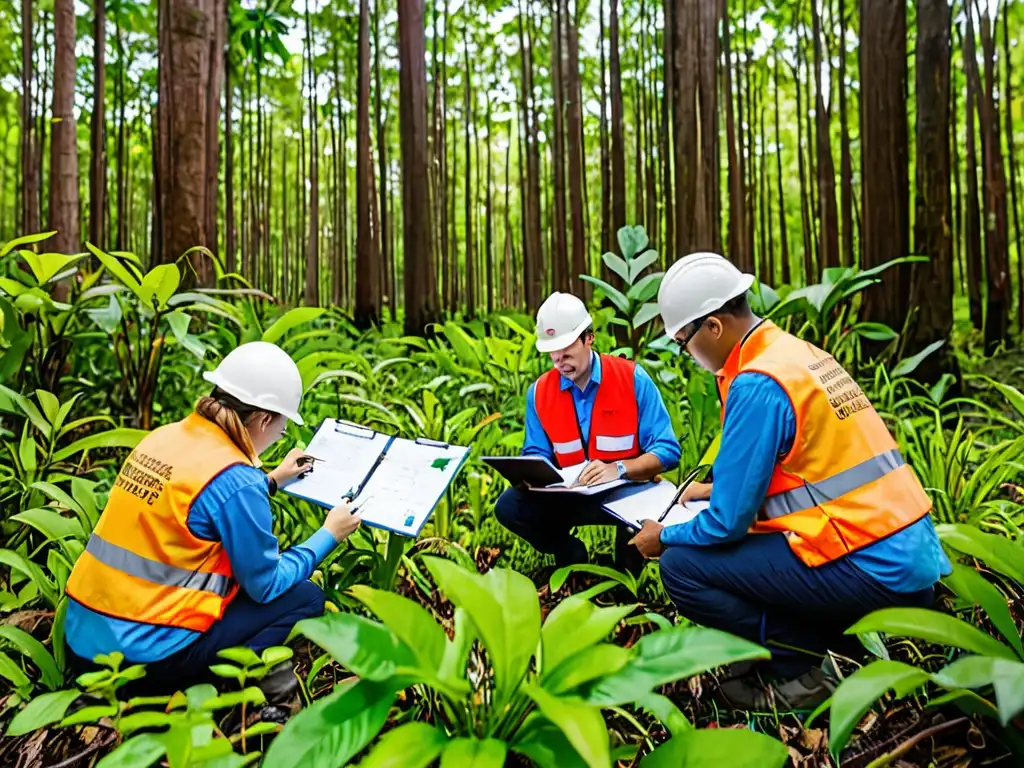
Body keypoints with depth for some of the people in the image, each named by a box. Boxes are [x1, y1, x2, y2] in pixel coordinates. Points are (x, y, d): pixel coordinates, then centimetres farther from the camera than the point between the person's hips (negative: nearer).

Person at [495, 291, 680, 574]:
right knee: (509, 506, -19)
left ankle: (628, 561, 1)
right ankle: (571, 556, 10)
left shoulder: (632, 378, -12)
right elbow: (536, 455, 5)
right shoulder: (539, 391, -3)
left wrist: (619, 469, -32)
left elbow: (667, 450, -15)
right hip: (569, 495, 3)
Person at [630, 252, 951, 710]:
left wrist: (664, 537, 3)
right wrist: (717, 488, 24)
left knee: (682, 566, -7)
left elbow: (728, 522, -15)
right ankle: (843, 641, 13)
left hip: (871, 572, -9)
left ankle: (800, 674, 3)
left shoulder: (758, 384, -19)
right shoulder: (798, 352, 9)